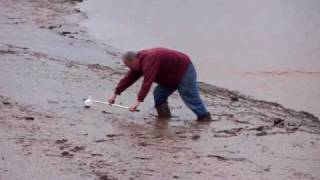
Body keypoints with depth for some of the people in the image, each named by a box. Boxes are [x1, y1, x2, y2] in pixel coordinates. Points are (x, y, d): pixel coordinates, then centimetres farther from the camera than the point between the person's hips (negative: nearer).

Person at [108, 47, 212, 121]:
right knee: (159, 94, 5)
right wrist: (115, 94, 8)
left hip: (184, 71, -10)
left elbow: (147, 82, -39)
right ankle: (165, 116, 8)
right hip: (173, 75, 10)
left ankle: (205, 117, -10)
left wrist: (138, 102, -40)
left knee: (190, 97, -12)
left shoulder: (149, 60, -31)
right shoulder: (140, 61, 2)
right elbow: (129, 78, 9)